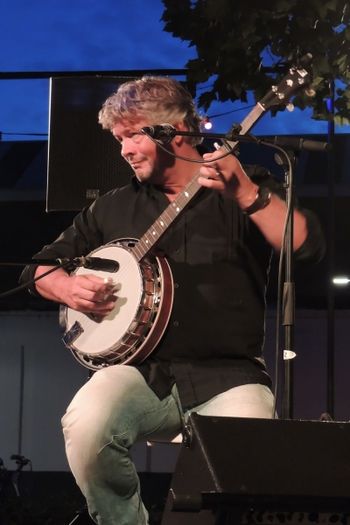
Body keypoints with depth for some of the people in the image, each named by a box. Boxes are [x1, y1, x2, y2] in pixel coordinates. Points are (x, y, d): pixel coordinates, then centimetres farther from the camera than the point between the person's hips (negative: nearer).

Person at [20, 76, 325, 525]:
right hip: (141, 371, 3)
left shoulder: (245, 193, 6)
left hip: (227, 377, -2)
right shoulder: (114, 208, 18)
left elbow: (308, 247, -11)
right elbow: (41, 266, 25)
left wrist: (245, 193, -25)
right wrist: (67, 288, 1)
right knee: (86, 425, -31)